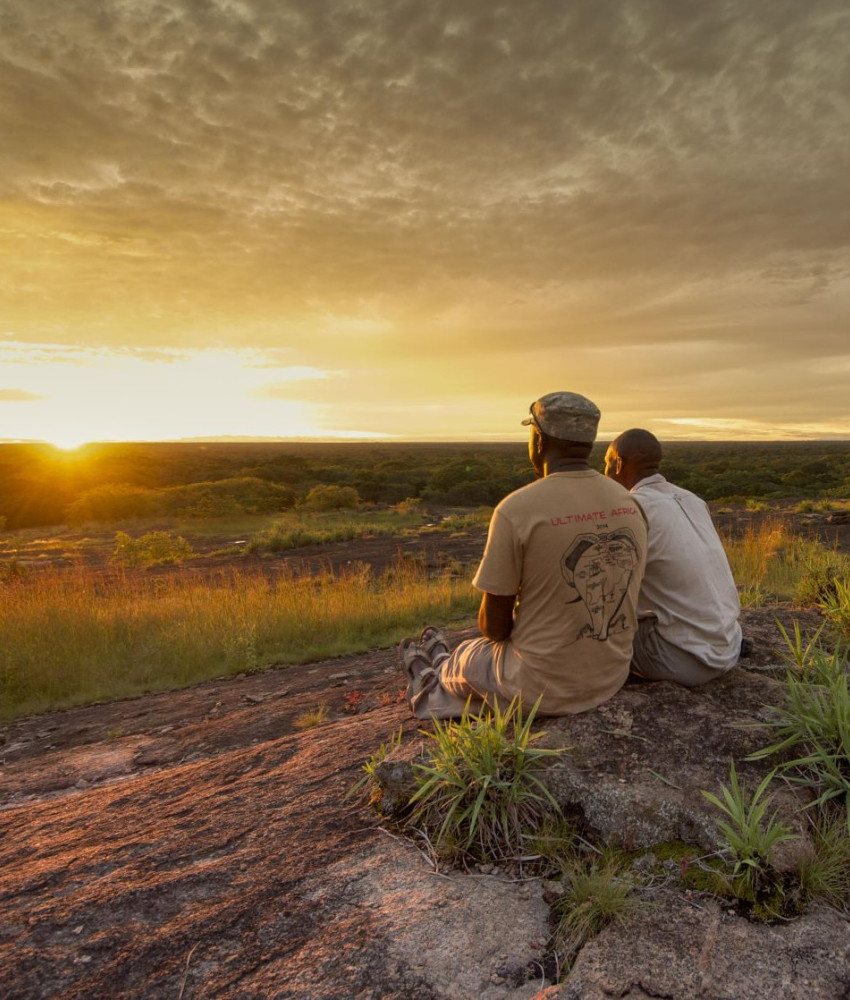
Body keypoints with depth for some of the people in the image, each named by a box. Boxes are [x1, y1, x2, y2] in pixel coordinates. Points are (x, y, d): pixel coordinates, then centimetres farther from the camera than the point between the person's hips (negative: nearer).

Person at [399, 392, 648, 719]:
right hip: (613, 676, 6)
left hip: (543, 686, -5)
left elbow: (493, 625, -15)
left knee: (470, 658, 27)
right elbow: (622, 599, 10)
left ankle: (437, 684, 61)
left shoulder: (516, 510, -22)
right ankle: (441, 665, 62)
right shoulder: (629, 505, -2)